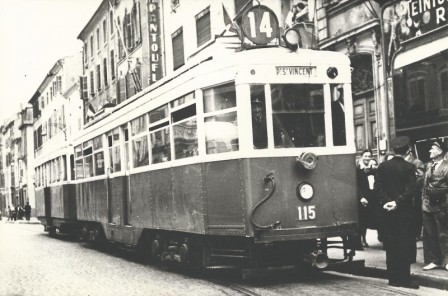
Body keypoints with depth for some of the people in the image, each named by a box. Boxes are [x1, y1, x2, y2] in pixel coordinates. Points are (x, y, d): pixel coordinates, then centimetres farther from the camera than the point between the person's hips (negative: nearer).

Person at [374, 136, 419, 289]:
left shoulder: (383, 166, 2)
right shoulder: (408, 167, -7)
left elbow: (378, 186, -3)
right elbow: (412, 189, -15)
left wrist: (387, 201, -8)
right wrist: (398, 202, -14)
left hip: (387, 211, 3)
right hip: (404, 211, -3)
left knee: (390, 246, 8)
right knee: (405, 245, 1)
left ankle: (393, 278, 11)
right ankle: (404, 279, 0)